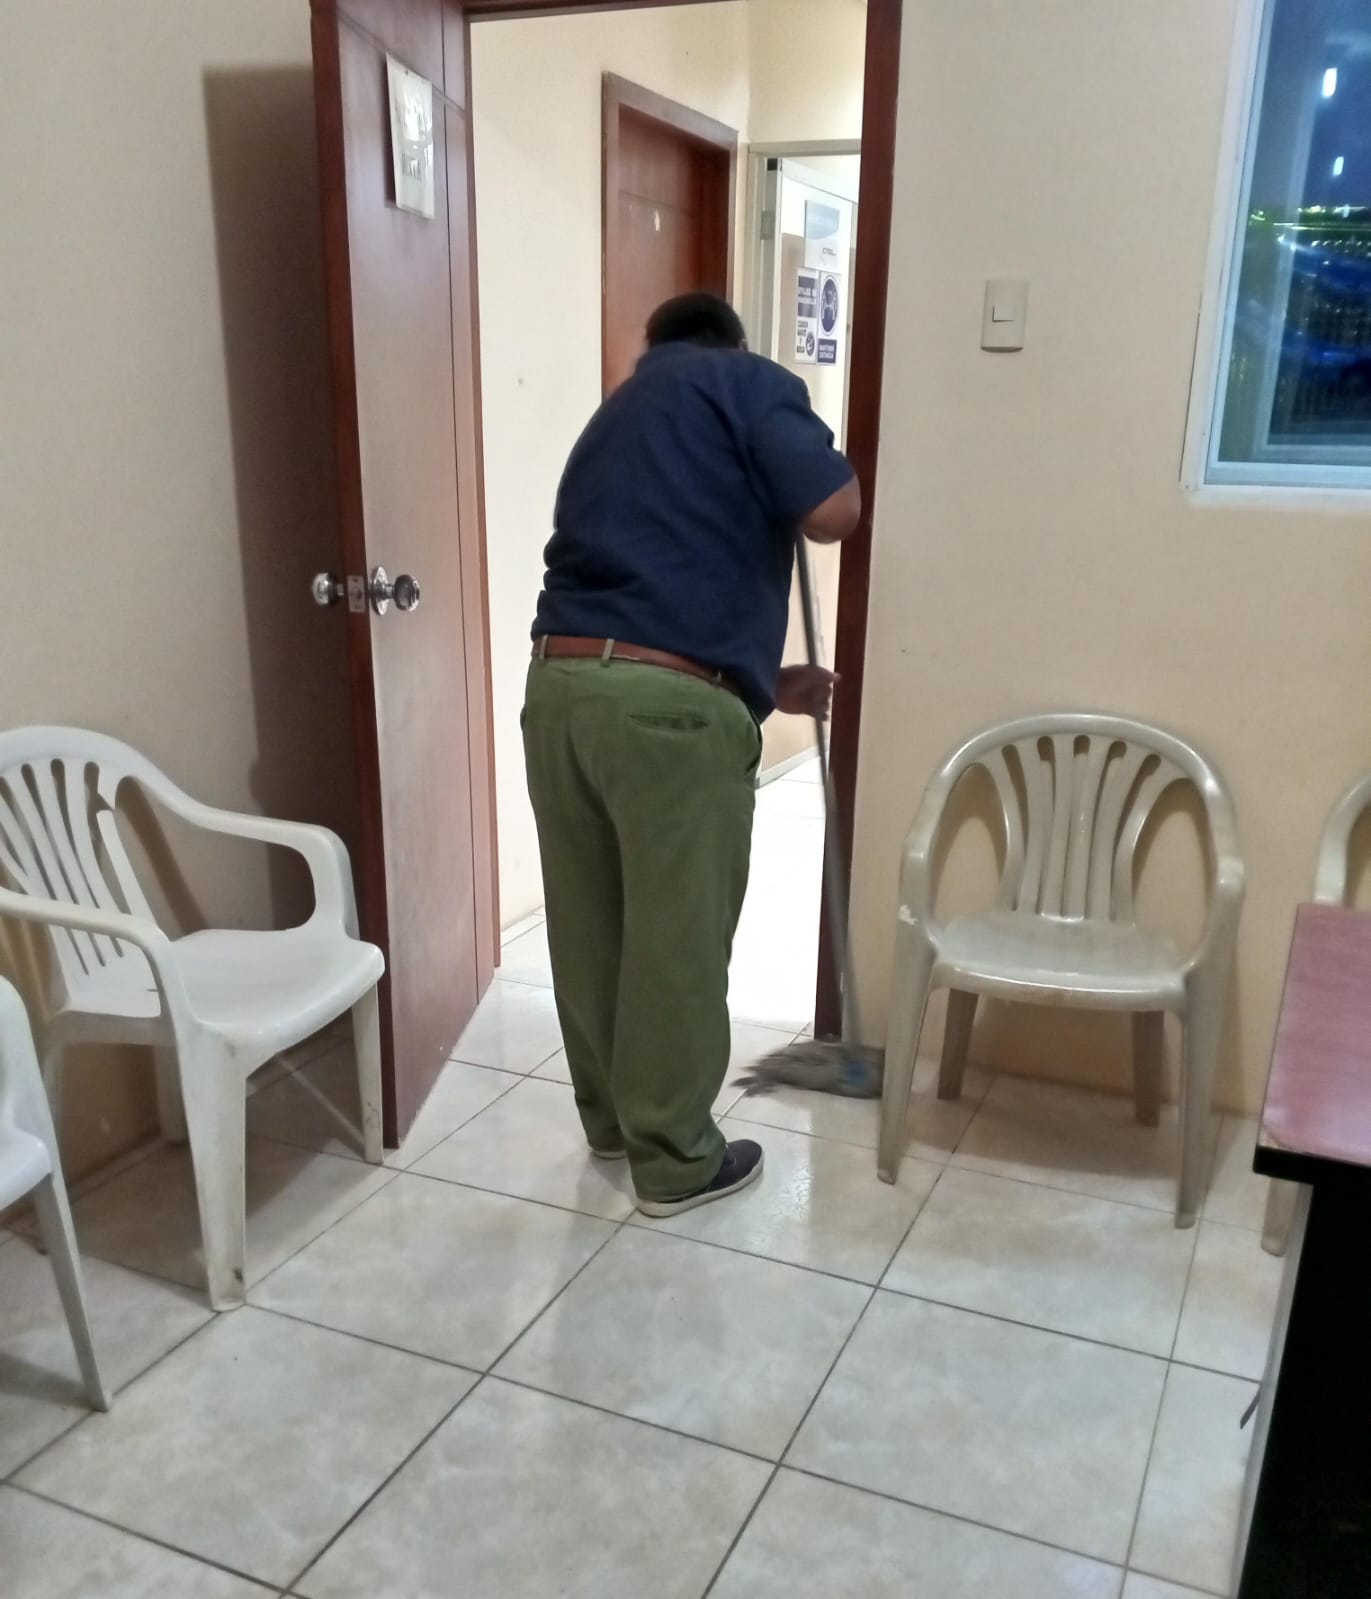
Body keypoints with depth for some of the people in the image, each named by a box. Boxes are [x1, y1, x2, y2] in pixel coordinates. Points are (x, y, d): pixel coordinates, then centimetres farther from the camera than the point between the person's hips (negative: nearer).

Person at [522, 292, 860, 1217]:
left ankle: (611, 1118, 39)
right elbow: (835, 512, -8)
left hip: (561, 685, 7)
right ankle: (676, 1160, 23)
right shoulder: (746, 381, 7)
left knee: (589, 926, 20)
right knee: (677, 941, 7)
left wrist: (768, 684, 37)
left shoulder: (617, 416, 29)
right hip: (670, 707, -7)